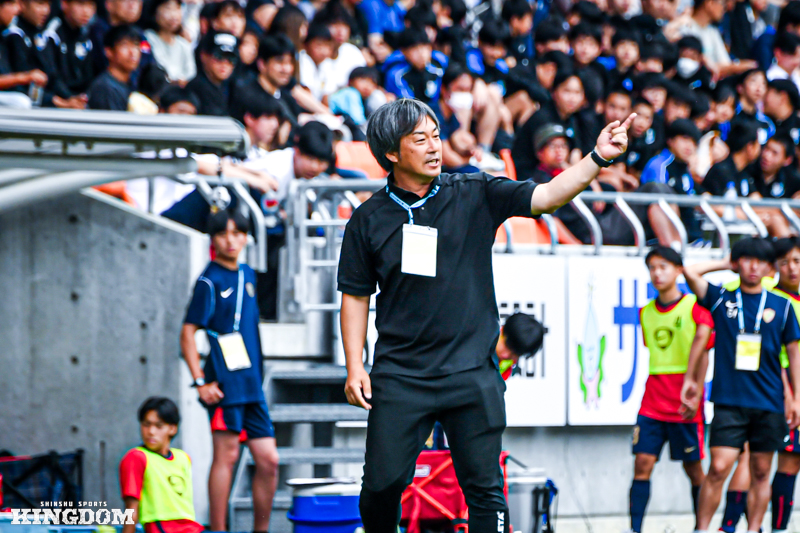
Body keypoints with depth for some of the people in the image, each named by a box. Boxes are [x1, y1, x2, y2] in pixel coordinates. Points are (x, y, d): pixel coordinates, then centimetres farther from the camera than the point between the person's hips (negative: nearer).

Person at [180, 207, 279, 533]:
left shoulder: (247, 275, 15)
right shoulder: (210, 282, -6)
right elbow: (188, 333, -9)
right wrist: (200, 382, -16)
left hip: (252, 384, 7)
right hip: (225, 383, -7)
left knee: (268, 460, 5)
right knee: (227, 455, -7)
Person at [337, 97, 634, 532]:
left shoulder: (475, 196, 3)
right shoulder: (369, 219, 4)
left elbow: (546, 197, -7)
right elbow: (355, 296, 10)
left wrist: (598, 157, -21)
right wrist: (355, 369, 3)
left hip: (471, 373, 0)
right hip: (399, 376, 0)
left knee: (484, 489, 0)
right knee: (384, 482, -3)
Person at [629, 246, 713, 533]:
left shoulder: (696, 307, -5)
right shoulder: (646, 312, 11)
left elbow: (701, 355, -11)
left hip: (684, 404, -4)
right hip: (652, 402, 4)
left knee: (693, 467, 3)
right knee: (643, 462, -6)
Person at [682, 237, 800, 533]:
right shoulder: (721, 299, 6)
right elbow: (690, 272, -4)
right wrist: (726, 265, 8)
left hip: (769, 403, 2)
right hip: (729, 401, -2)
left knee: (761, 473, 5)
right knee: (718, 468, -11)